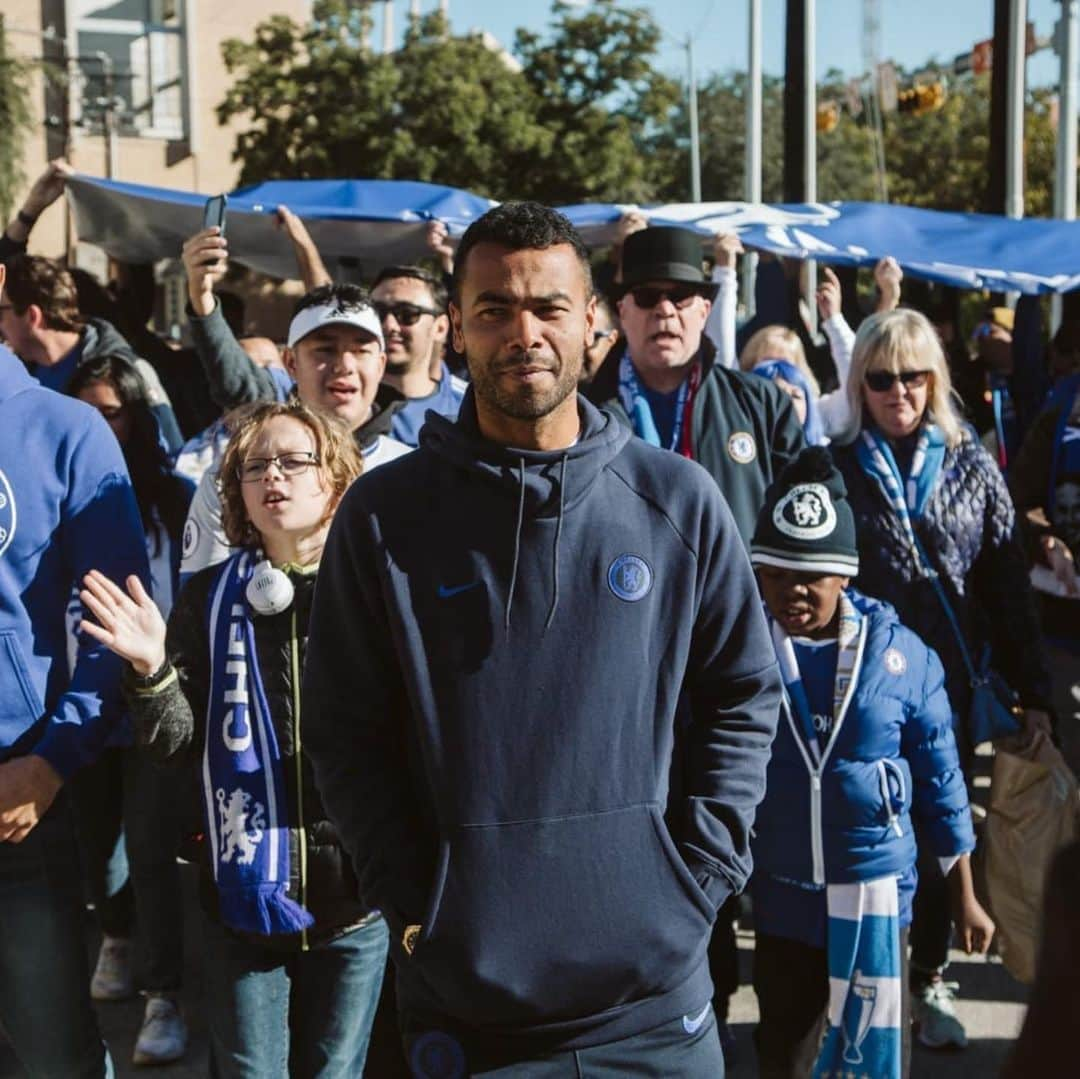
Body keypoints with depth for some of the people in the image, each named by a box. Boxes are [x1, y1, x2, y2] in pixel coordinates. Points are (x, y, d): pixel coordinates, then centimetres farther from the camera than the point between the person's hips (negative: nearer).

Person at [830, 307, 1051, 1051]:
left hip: (948, 680, 2)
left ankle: (931, 980, 26)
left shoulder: (971, 466, 4)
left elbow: (1007, 583, 3)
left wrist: (1032, 689, 0)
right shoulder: (835, 465, -1)